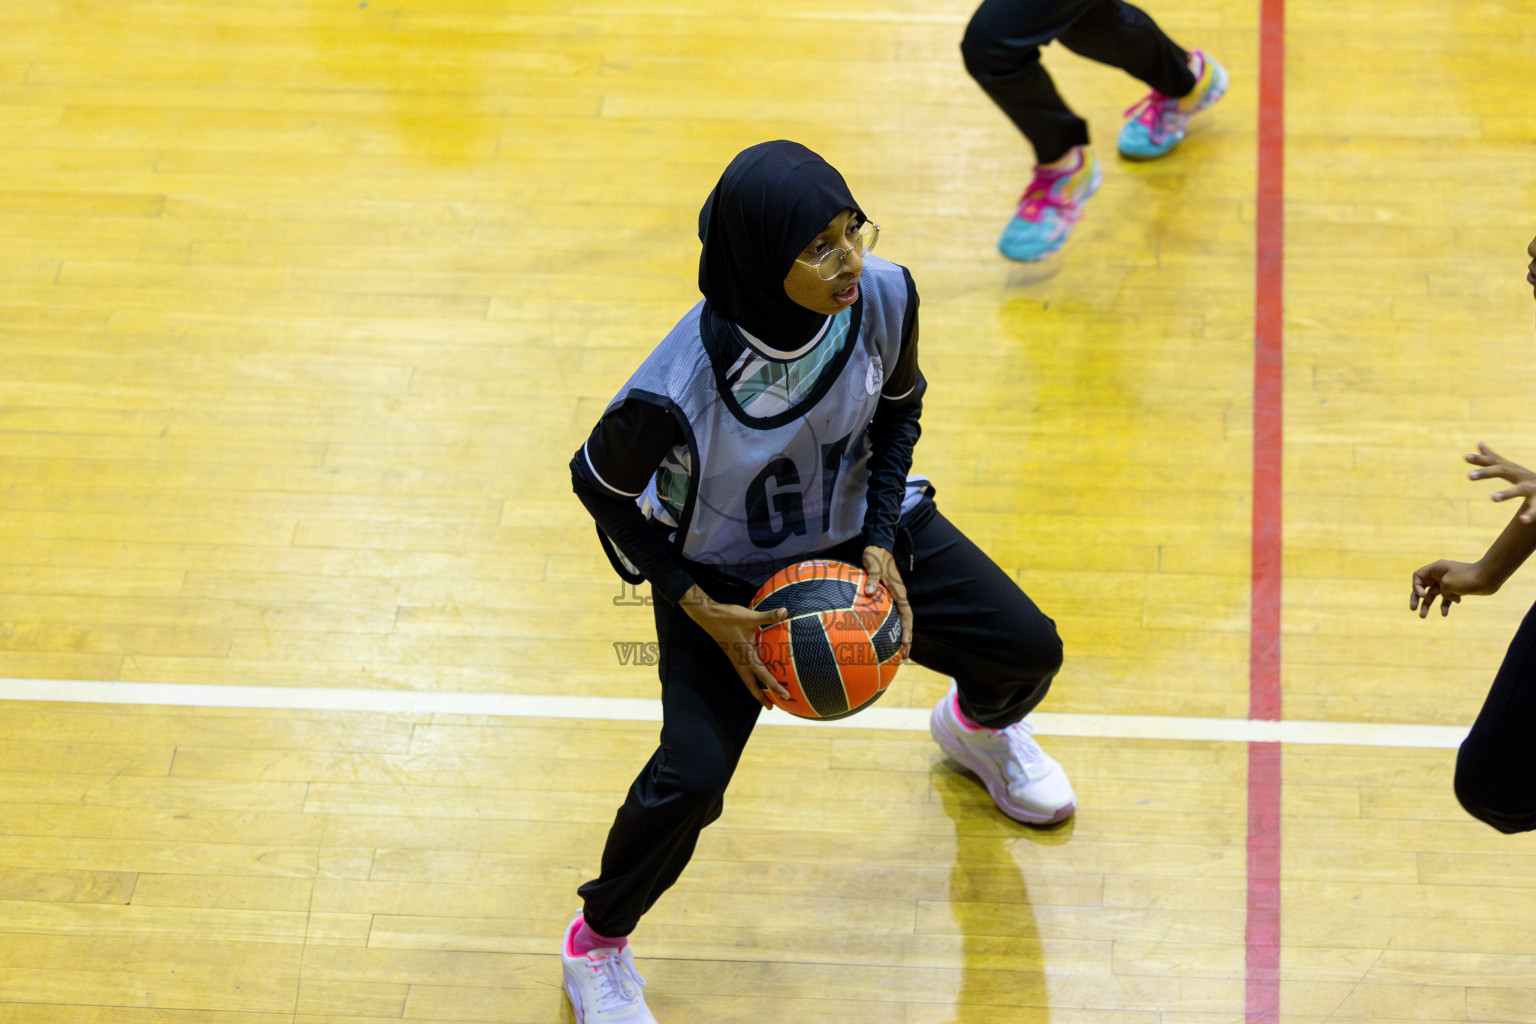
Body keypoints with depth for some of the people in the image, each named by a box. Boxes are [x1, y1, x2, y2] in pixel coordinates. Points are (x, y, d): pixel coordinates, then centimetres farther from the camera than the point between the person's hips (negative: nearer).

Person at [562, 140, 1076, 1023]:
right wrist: (702, 609, -21)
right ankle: (598, 944, 12)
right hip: (722, 571, -4)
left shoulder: (884, 300, -26)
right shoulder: (677, 389, -39)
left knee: (1028, 650, 4)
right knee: (692, 778, -19)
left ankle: (978, 723, 46)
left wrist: (882, 540, -12)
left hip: (855, 521, 5)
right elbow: (599, 485, -18)